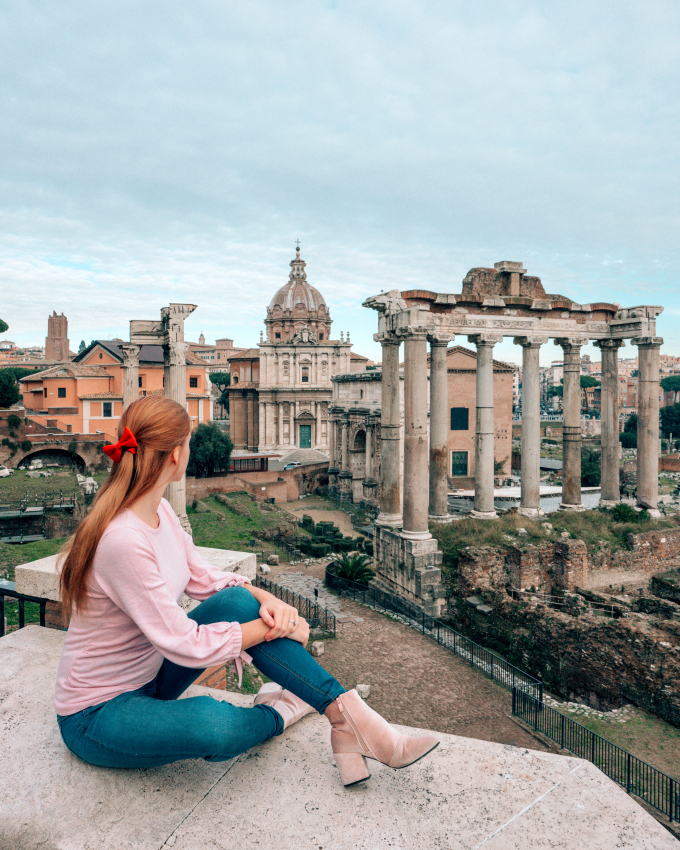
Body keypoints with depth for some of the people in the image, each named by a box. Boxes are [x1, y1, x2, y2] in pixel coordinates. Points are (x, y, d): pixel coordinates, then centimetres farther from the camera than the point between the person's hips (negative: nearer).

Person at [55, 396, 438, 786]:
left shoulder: (160, 511, -4)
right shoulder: (122, 541, -32)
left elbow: (205, 578, 3)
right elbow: (187, 645, -29)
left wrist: (267, 600, -15)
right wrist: (271, 627, -18)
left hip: (150, 674, 8)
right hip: (97, 714, -8)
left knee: (238, 601, -15)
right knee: (212, 723, -37)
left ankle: (350, 716, -12)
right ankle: (279, 713, -1)